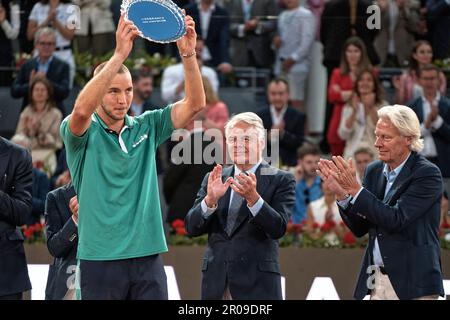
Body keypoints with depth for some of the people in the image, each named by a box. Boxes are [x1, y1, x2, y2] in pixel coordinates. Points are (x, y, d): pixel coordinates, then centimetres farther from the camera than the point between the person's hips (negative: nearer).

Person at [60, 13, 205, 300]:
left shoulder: (147, 127, 10)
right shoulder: (82, 133, -2)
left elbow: (195, 104, -1)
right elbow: (82, 109, -25)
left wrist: (188, 54, -17)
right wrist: (119, 55, -32)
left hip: (148, 258, 3)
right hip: (100, 261, -3)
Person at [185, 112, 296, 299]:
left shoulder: (280, 180, 2)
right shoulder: (212, 180, 13)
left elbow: (278, 228, -10)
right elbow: (191, 228, 4)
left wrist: (253, 197, -26)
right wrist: (210, 200, -15)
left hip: (257, 284, -3)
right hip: (216, 282, 3)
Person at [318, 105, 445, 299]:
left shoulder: (428, 174, -9)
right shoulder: (374, 171, 10)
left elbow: (396, 219, -20)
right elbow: (359, 229, 11)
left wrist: (355, 190, -20)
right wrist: (342, 194, -5)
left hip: (412, 283, -6)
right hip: (376, 281, 6)